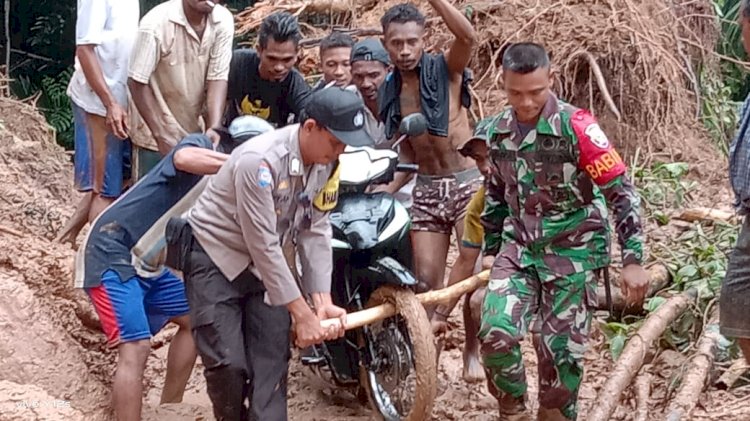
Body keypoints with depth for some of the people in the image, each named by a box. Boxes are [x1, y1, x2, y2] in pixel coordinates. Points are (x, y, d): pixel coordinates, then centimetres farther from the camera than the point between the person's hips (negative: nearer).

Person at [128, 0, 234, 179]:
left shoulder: (223, 21, -12)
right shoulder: (156, 23, -23)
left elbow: (218, 78, -12)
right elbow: (137, 82, -17)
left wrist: (214, 127, -26)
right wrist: (161, 134, -19)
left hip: (197, 131, 4)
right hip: (155, 133, -4)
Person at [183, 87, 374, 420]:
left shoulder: (326, 163, -8)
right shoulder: (259, 161, -31)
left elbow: (315, 232, -6)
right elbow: (263, 245, -29)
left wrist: (322, 302, -16)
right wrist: (302, 313, -26)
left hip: (264, 262, 7)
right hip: (216, 257, -6)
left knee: (271, 361, -1)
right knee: (229, 363, -13)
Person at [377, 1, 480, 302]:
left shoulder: (445, 69, -5)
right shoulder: (390, 93, 9)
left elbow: (467, 37, -28)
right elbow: (407, 153, 14)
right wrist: (384, 192, 1)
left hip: (467, 183, -5)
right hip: (426, 190, 5)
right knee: (426, 280, 5)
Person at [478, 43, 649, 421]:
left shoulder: (575, 126, -14)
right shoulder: (499, 131, 2)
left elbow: (622, 192, -12)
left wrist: (633, 260, -15)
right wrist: (491, 251, 20)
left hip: (572, 252, -3)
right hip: (518, 248, 4)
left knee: (561, 350, 0)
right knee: (495, 332, -15)